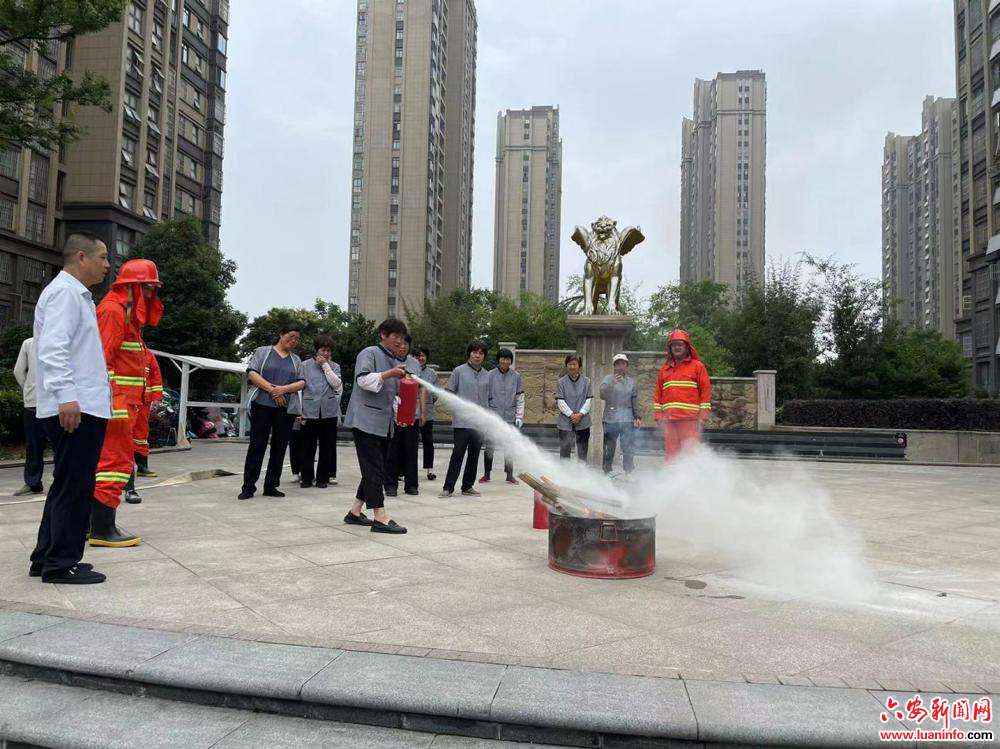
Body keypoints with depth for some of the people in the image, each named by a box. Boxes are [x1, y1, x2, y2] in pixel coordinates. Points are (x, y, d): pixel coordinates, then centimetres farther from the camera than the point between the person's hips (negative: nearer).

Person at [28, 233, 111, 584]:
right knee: (74, 485, -5)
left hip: (81, 405, 11)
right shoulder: (65, 291, -10)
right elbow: (53, 348, -22)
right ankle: (62, 564, 2)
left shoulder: (76, 294, 21)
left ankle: (47, 557, 23)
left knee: (68, 484, 15)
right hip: (75, 408, -11)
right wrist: (66, 395, -28)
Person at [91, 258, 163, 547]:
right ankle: (102, 530, -3)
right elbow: (101, 360, -19)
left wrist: (132, 402, 18)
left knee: (105, 461, 13)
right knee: (116, 463, -8)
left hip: (123, 401, 11)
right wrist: (112, 405, -25)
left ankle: (95, 523, 21)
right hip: (115, 403, -11)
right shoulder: (113, 310, -11)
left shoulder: (127, 312, 20)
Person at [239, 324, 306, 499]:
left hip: (287, 409, 4)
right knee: (257, 445, -4)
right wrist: (272, 390, -14)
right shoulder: (263, 351, 6)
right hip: (263, 405, -4)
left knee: (279, 447, 4)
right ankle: (248, 487, 1)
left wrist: (283, 389, -12)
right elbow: (252, 373, -5)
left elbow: (301, 383, 6)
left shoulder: (296, 359, 16)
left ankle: (271, 486, 11)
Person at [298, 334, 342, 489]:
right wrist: (299, 410, -1)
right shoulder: (305, 365, 5)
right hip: (309, 411, -1)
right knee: (308, 447, 3)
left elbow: (336, 384, -8)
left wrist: (325, 365, -7)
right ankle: (306, 478, 14)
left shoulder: (334, 366, 9)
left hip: (329, 411, 1)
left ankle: (323, 478, 13)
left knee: (326, 447, 4)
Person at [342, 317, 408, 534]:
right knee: (374, 469, -11)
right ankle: (380, 518, -12)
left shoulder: (395, 362, 19)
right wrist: (388, 374, -24)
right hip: (366, 421, -9)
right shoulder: (370, 353, -6)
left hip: (384, 424, 9)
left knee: (377, 469, 11)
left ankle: (355, 511, 21)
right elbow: (363, 379, -21)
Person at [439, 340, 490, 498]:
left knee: (474, 454, 9)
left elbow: (487, 399, 15)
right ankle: (449, 486, 2)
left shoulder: (486, 375, 10)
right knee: (458, 453, -5)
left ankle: (468, 486, 20)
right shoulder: (459, 371, -1)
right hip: (462, 421, -4)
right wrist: (457, 407, -8)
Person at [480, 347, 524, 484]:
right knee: (489, 447, 5)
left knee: (509, 447, 7)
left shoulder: (516, 376, 2)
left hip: (510, 418, 1)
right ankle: (486, 474, 17)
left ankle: (510, 475, 17)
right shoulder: (490, 375, -2)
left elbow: (520, 398, 5)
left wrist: (519, 416, 0)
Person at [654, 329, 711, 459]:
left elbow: (705, 390, 1)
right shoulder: (665, 369, 18)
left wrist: (703, 416, -6)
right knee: (671, 452, 4)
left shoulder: (697, 366, 7)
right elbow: (658, 393, 18)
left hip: (690, 419, -4)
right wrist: (658, 415, 8)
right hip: (669, 420, 4)